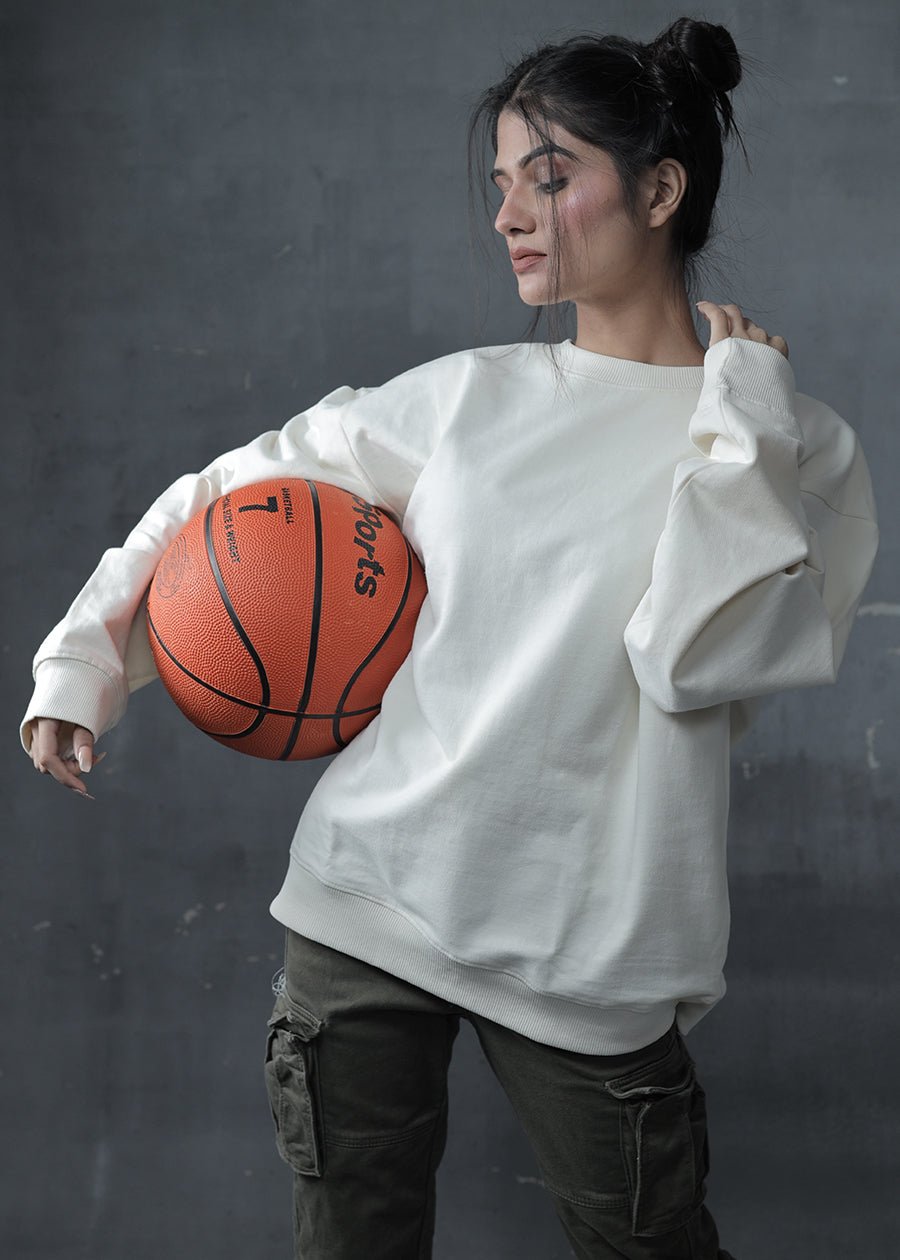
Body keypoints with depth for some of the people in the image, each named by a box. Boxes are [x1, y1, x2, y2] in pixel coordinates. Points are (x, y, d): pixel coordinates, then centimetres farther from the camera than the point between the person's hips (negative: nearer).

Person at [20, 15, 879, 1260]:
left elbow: (694, 658, -19)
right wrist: (83, 659, 5)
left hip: (587, 956, -2)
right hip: (368, 893, 3)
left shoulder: (799, 448, -3)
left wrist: (740, 411, -13)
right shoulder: (467, 397, 5)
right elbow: (228, 493, 12)